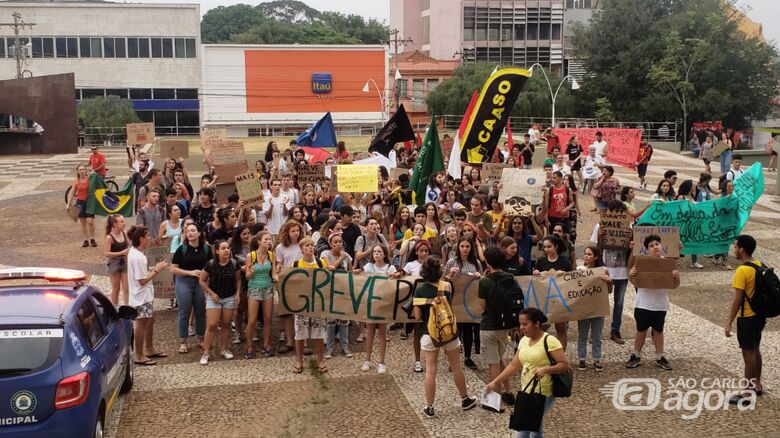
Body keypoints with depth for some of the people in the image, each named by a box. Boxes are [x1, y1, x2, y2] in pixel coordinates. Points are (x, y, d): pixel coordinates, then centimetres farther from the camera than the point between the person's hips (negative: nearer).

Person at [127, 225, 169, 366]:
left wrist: (155, 268, 5)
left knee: (150, 320, 19)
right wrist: (157, 270, -17)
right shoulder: (137, 257, -25)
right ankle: (139, 356, 11)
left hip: (146, 295, 10)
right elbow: (142, 280, -24)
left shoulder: (135, 252, 6)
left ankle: (149, 350, 32)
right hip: (141, 296, -10)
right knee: (141, 324, 0)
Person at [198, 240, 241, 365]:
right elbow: (202, 281, -5)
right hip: (214, 297, -2)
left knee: (226, 324, 9)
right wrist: (211, 293, -11)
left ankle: (225, 349, 23)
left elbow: (238, 280, 7)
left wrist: (237, 293, -4)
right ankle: (206, 353, -1)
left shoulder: (234, 264, -7)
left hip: (230, 298, 3)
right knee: (212, 325, -8)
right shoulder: (211, 264, -14)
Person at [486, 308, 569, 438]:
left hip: (543, 395, -7)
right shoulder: (523, 341, 7)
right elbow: (514, 365, 11)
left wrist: (545, 369, -30)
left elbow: (565, 365, -17)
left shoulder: (549, 341, -16)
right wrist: (495, 382, 7)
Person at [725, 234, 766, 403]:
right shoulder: (761, 266, 4)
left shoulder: (742, 271, -22)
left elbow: (738, 300, -22)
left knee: (748, 353, 0)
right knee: (755, 350, 19)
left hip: (747, 317, -8)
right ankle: (757, 385, 31)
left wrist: (728, 322, -16)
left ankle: (748, 392, 8)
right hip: (759, 315, 9)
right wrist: (763, 314, 22)